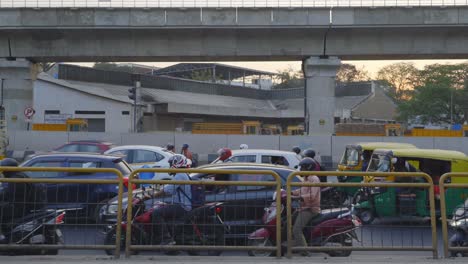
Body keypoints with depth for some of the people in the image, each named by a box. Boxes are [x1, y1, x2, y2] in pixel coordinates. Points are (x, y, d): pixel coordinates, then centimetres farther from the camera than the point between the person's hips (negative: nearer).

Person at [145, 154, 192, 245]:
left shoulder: (179, 176, -14)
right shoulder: (184, 175, 20)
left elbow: (167, 190, -23)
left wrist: (152, 196, -19)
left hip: (182, 207, -11)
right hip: (185, 206, 11)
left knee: (156, 213, -19)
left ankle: (167, 238, -23)